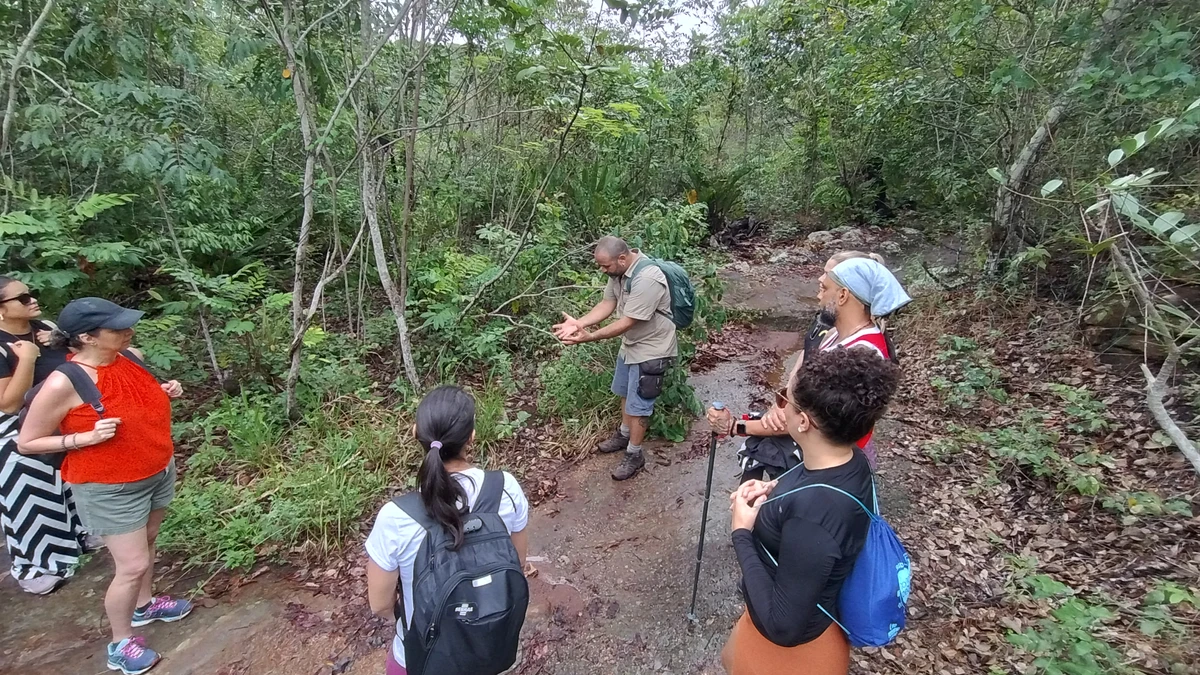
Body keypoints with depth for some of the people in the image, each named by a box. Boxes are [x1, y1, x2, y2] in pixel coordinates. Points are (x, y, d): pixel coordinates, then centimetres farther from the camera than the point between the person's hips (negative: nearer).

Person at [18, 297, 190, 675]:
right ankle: (120, 644, 23)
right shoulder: (64, 384, -25)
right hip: (110, 489, -6)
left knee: (147, 542, 23)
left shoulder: (132, 357, -7)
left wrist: (166, 392, -7)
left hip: (159, 472, 6)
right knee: (132, 566, 1)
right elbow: (27, 443, -13)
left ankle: (144, 604, 47)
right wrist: (86, 438, -27)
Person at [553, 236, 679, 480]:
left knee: (638, 404, 3)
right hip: (631, 343, 9)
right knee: (626, 392, 24)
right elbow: (607, 304, -1)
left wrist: (590, 337, -32)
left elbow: (627, 322, -31)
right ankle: (624, 434, 46)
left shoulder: (646, 279, -34)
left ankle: (634, 455, 22)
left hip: (651, 349, -9)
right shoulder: (619, 269, -6)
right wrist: (578, 323, -15)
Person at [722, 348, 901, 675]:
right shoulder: (849, 461, -14)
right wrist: (774, 492, -8)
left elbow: (783, 626, -32)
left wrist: (741, 533, -26)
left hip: (792, 647, -7)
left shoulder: (812, 520, -42)